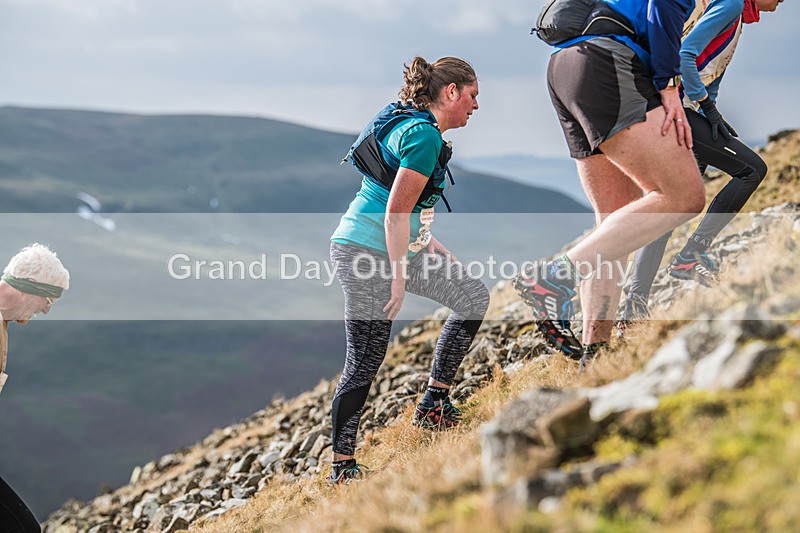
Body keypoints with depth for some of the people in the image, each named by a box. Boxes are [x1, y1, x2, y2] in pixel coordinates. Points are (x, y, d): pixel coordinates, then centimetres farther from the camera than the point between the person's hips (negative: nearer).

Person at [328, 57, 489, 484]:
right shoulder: (424, 135, -18)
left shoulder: (410, 123, 13)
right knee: (366, 360, -7)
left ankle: (433, 406, 13)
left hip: (401, 248, 11)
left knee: (474, 297, 11)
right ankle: (342, 466, 2)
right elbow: (396, 212, -22)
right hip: (366, 253, -11)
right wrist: (399, 278, -19)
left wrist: (427, 243, 21)